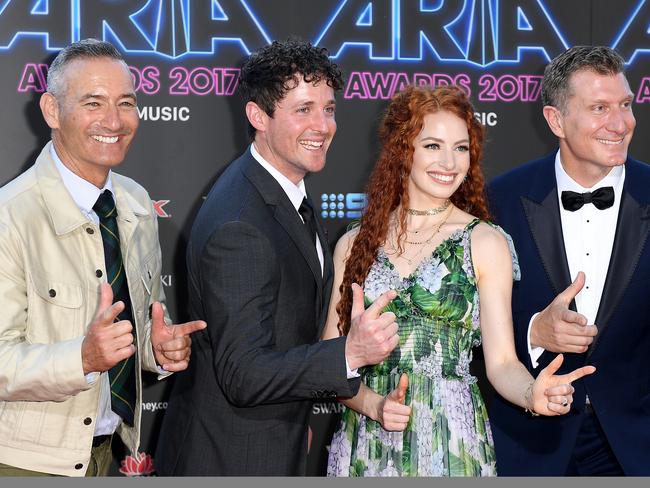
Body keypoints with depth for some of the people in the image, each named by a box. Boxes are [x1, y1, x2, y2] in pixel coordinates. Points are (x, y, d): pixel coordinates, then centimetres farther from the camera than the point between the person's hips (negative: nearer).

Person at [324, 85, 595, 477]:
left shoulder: (486, 243, -3)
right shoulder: (354, 245, 4)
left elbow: (501, 361, -6)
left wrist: (534, 395, -26)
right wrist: (374, 405, -13)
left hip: (451, 443, -2)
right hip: (366, 445, 2)